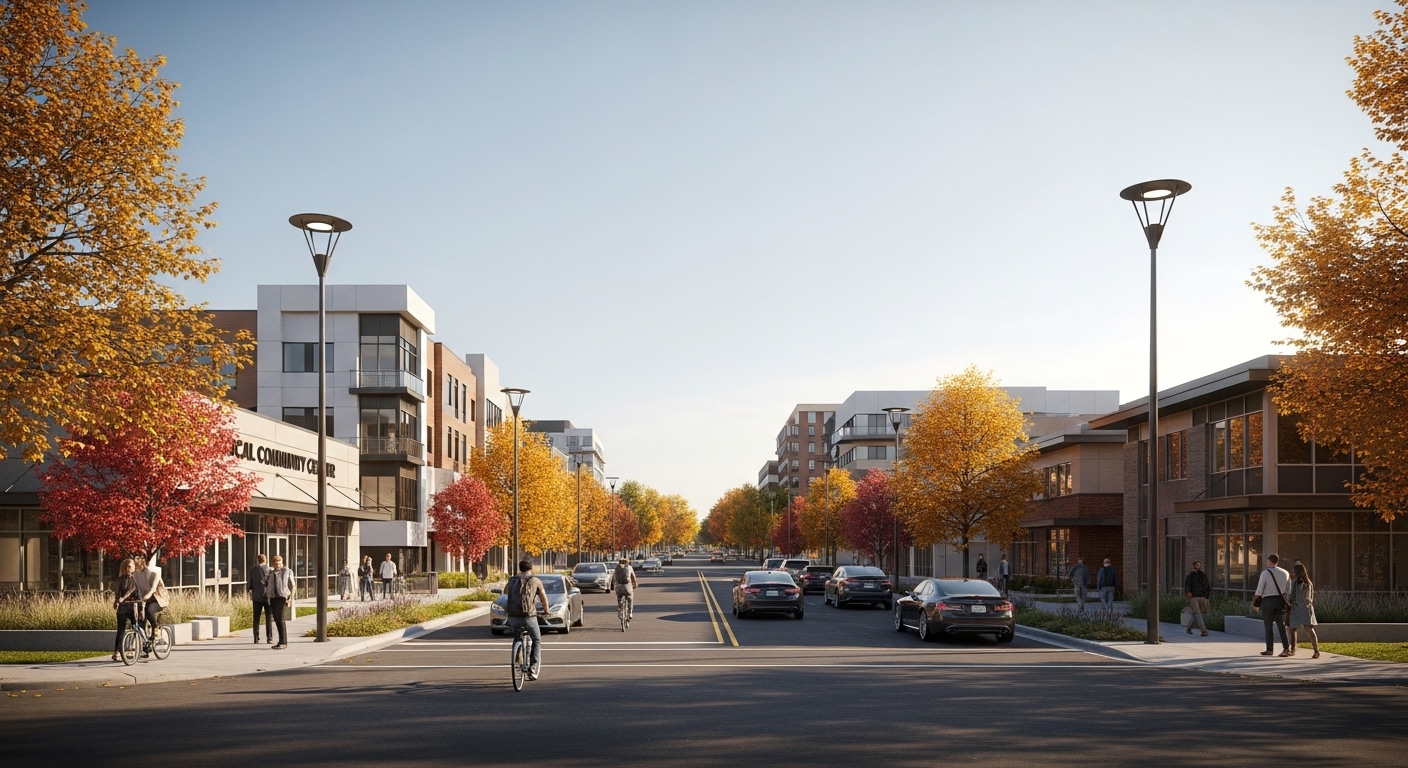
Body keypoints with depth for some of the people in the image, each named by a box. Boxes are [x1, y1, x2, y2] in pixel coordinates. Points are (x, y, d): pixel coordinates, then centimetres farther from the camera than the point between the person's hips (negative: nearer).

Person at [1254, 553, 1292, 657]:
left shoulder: (1265, 573, -11)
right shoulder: (1285, 573, 5)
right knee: (1281, 625, 7)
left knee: (1268, 626, 3)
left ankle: (1269, 649, 6)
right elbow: (1288, 589, 10)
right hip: (1280, 601, 4)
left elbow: (1259, 590, -10)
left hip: (1267, 601, -4)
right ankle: (1286, 648, -1)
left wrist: (1255, 602, 1)